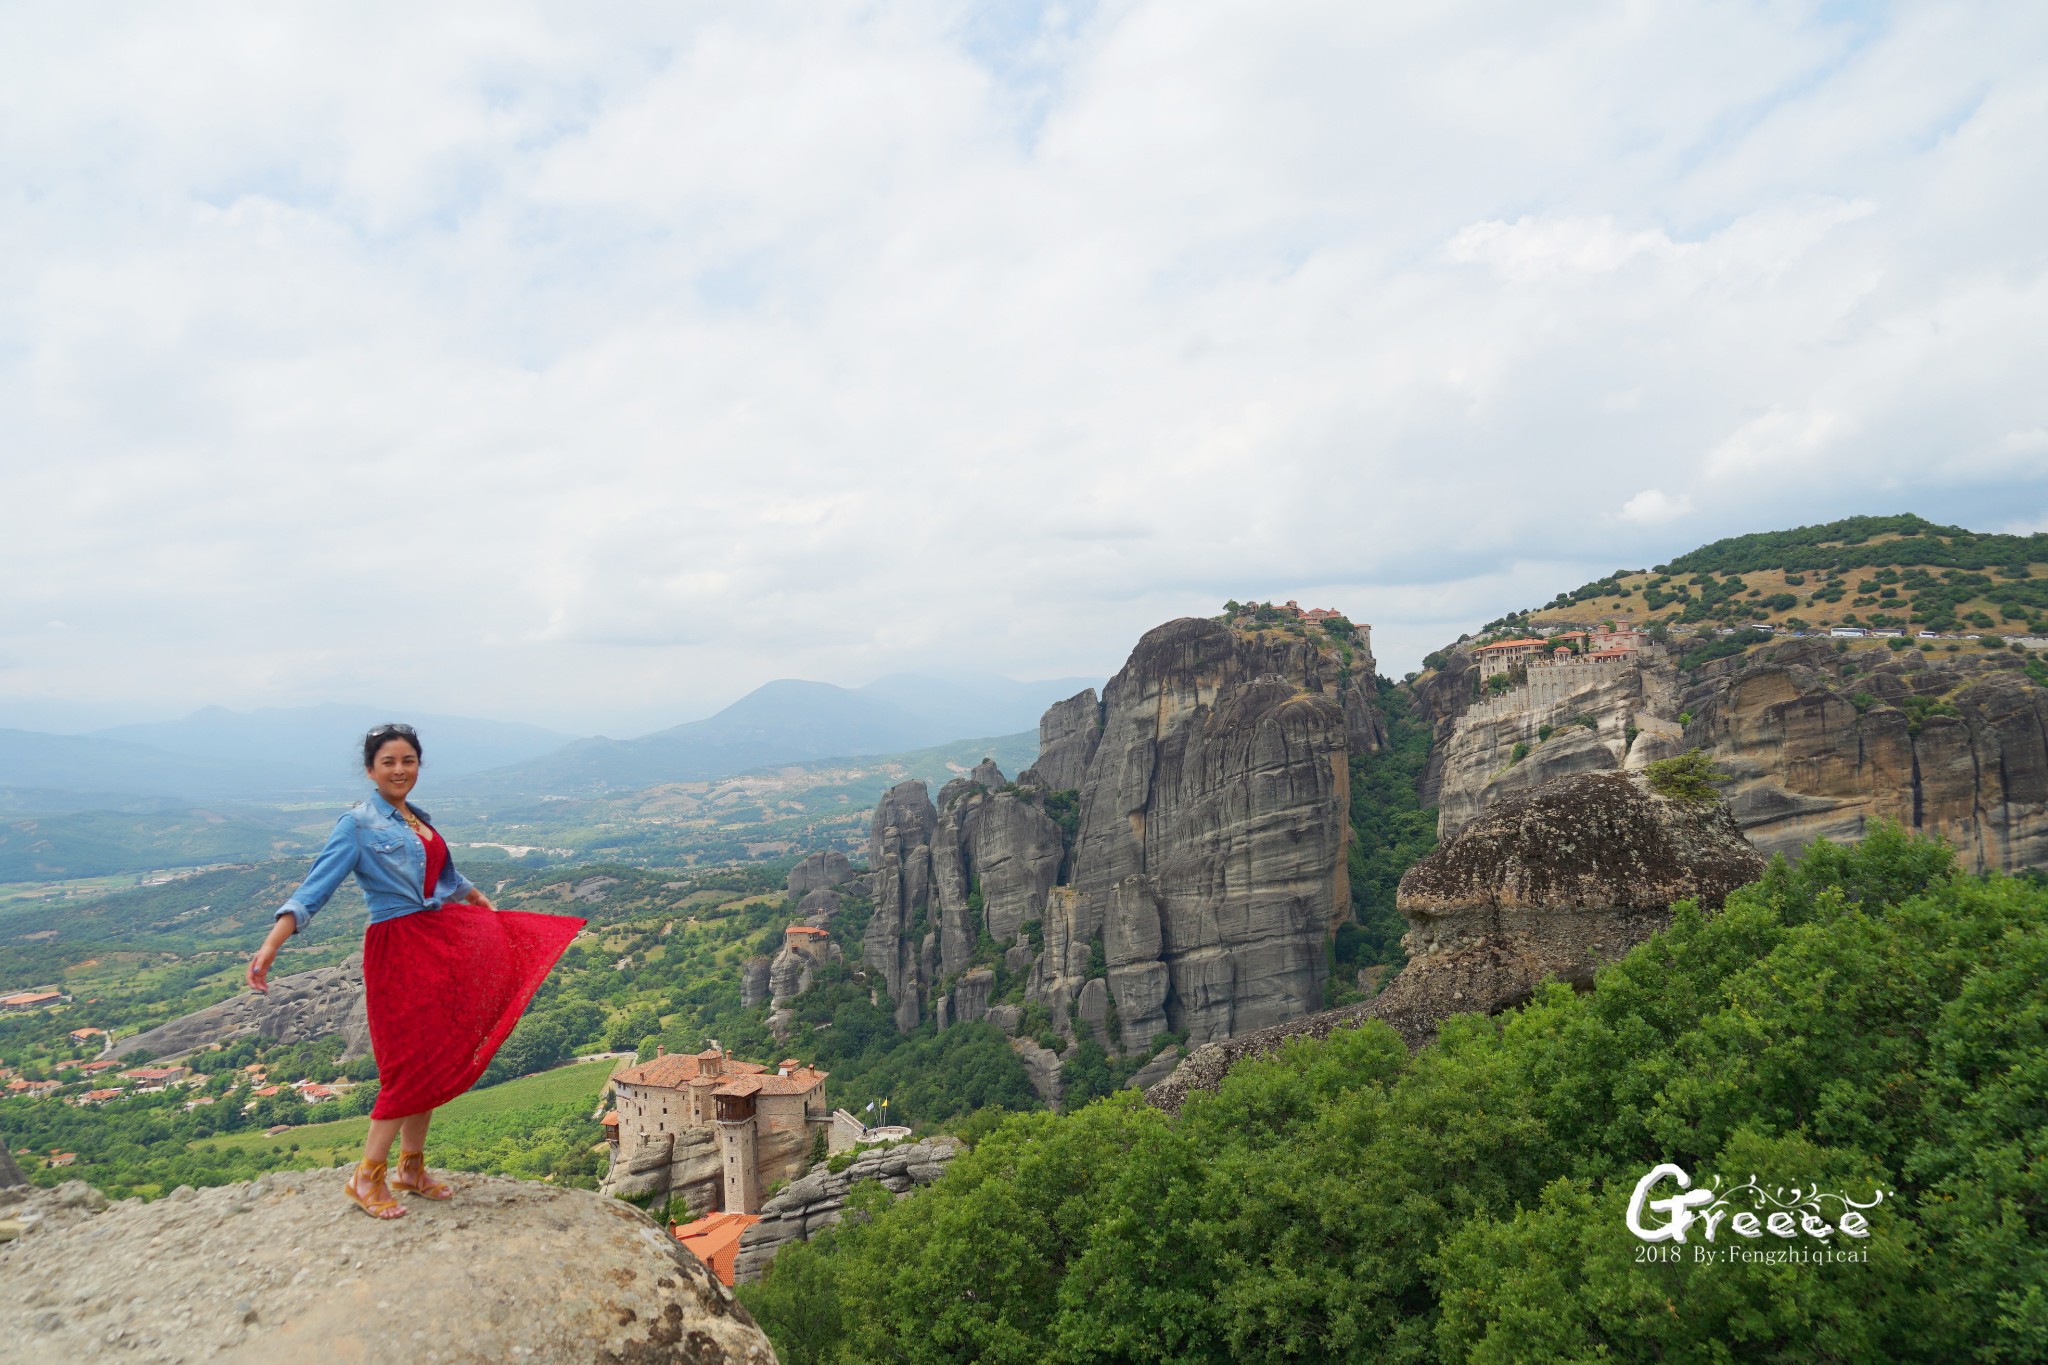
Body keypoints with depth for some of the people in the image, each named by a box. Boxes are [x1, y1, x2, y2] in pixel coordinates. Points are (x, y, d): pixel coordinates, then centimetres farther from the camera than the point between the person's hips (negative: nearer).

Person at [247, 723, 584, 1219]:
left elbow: (450, 878, 26)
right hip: (398, 951, -7)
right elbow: (315, 888, -20)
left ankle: (412, 1168, 23)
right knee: (411, 1063, -7)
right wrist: (271, 944, -33)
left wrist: (492, 911, 35)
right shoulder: (357, 825, -10)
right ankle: (367, 1178, 7)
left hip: (444, 944, 7)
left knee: (435, 1061, 11)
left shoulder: (419, 820, 11)